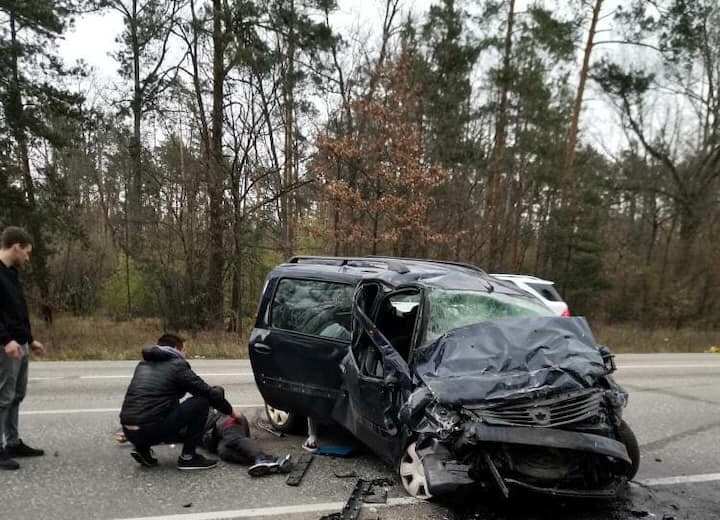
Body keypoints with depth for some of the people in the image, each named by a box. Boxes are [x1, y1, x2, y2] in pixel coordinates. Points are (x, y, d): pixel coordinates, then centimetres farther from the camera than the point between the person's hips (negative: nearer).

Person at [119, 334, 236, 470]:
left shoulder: (143, 364, 20)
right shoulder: (177, 365, 0)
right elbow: (210, 393, 0)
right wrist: (231, 411, 15)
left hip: (128, 431, 8)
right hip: (153, 429, -8)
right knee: (202, 400, 1)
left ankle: (143, 449, 15)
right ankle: (188, 457, 5)